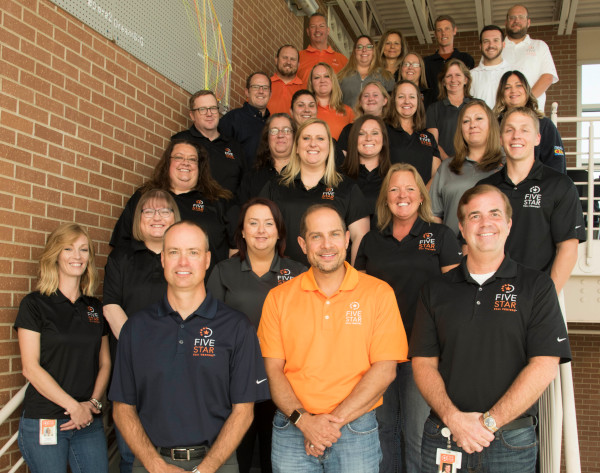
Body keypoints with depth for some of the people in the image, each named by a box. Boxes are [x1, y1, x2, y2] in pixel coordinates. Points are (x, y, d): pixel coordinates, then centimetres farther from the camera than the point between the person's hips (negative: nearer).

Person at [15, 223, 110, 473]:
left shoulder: (96, 308, 11)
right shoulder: (34, 304, -3)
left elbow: (104, 363, 12)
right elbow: (30, 368, -9)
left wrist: (93, 403, -5)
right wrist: (74, 407, -11)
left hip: (90, 423, 4)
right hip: (43, 422, -4)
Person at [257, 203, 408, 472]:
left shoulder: (379, 293, -2)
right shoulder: (279, 298, 3)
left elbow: (385, 369, -7)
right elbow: (273, 369, 0)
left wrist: (335, 420, -13)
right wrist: (303, 420, -14)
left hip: (356, 429, -1)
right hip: (293, 429, 1)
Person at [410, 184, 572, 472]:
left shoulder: (536, 286, 0)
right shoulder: (436, 290, 7)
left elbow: (544, 366, -8)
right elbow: (423, 363, 2)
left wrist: (488, 421, -14)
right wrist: (452, 417, -13)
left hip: (511, 440, -1)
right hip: (443, 435, 2)